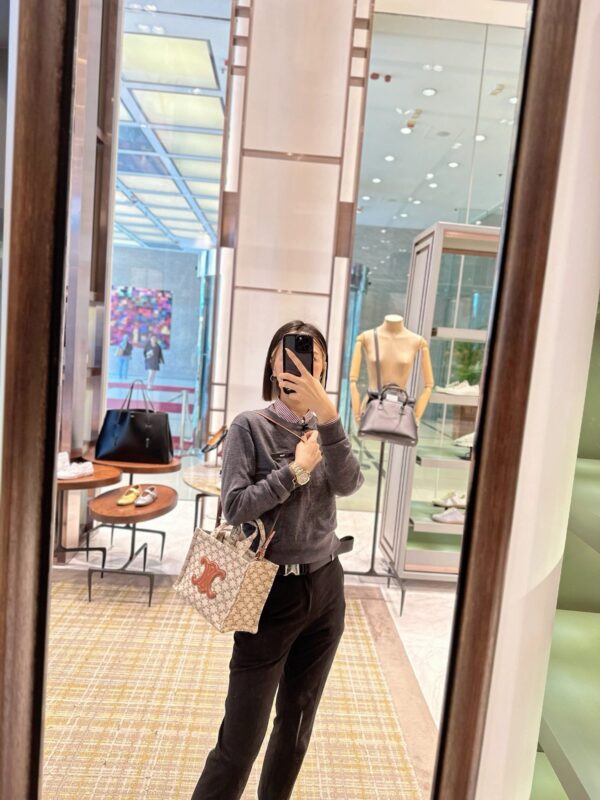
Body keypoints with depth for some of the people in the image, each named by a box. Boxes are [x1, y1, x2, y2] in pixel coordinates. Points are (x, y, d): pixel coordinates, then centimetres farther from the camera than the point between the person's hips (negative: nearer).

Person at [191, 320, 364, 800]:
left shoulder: (325, 430, 4)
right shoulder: (251, 427, -9)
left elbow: (349, 485, -14)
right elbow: (235, 507, -16)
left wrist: (326, 412, -24)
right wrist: (297, 469, -15)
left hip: (325, 588, 5)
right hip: (273, 591, -4)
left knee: (298, 723, 20)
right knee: (241, 737, 2)